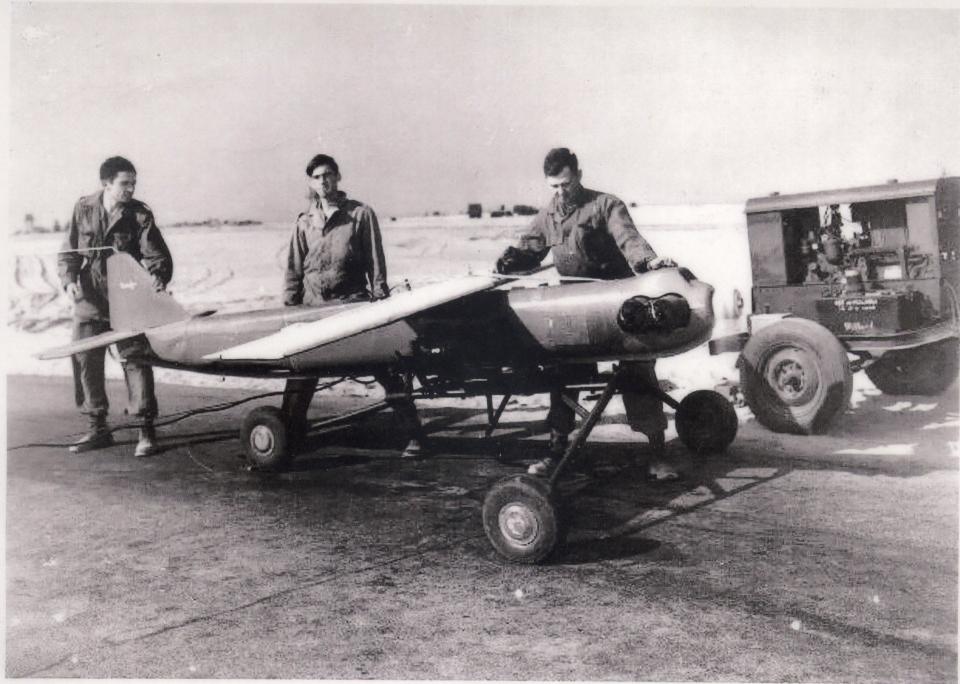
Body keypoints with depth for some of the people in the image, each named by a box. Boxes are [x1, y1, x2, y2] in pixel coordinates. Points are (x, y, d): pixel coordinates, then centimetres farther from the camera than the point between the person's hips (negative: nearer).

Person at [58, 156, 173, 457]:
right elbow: (68, 252, 7)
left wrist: (157, 277, -29)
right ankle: (98, 429, 22)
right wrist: (69, 280, -10)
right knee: (85, 361, 8)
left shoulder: (140, 215, -5)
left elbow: (156, 256, -9)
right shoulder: (83, 209, 2)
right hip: (89, 302, 3)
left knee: (136, 360, -6)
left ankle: (146, 431, 2)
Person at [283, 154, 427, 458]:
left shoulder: (360, 214, 2)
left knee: (385, 368, -5)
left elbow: (376, 263, 0)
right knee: (300, 373, 7)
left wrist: (380, 302, -6)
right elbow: (294, 271, 14)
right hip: (313, 307, 4)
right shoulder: (304, 222, 12)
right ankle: (289, 434, 22)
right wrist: (289, 308, 8)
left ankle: (414, 435, 1)